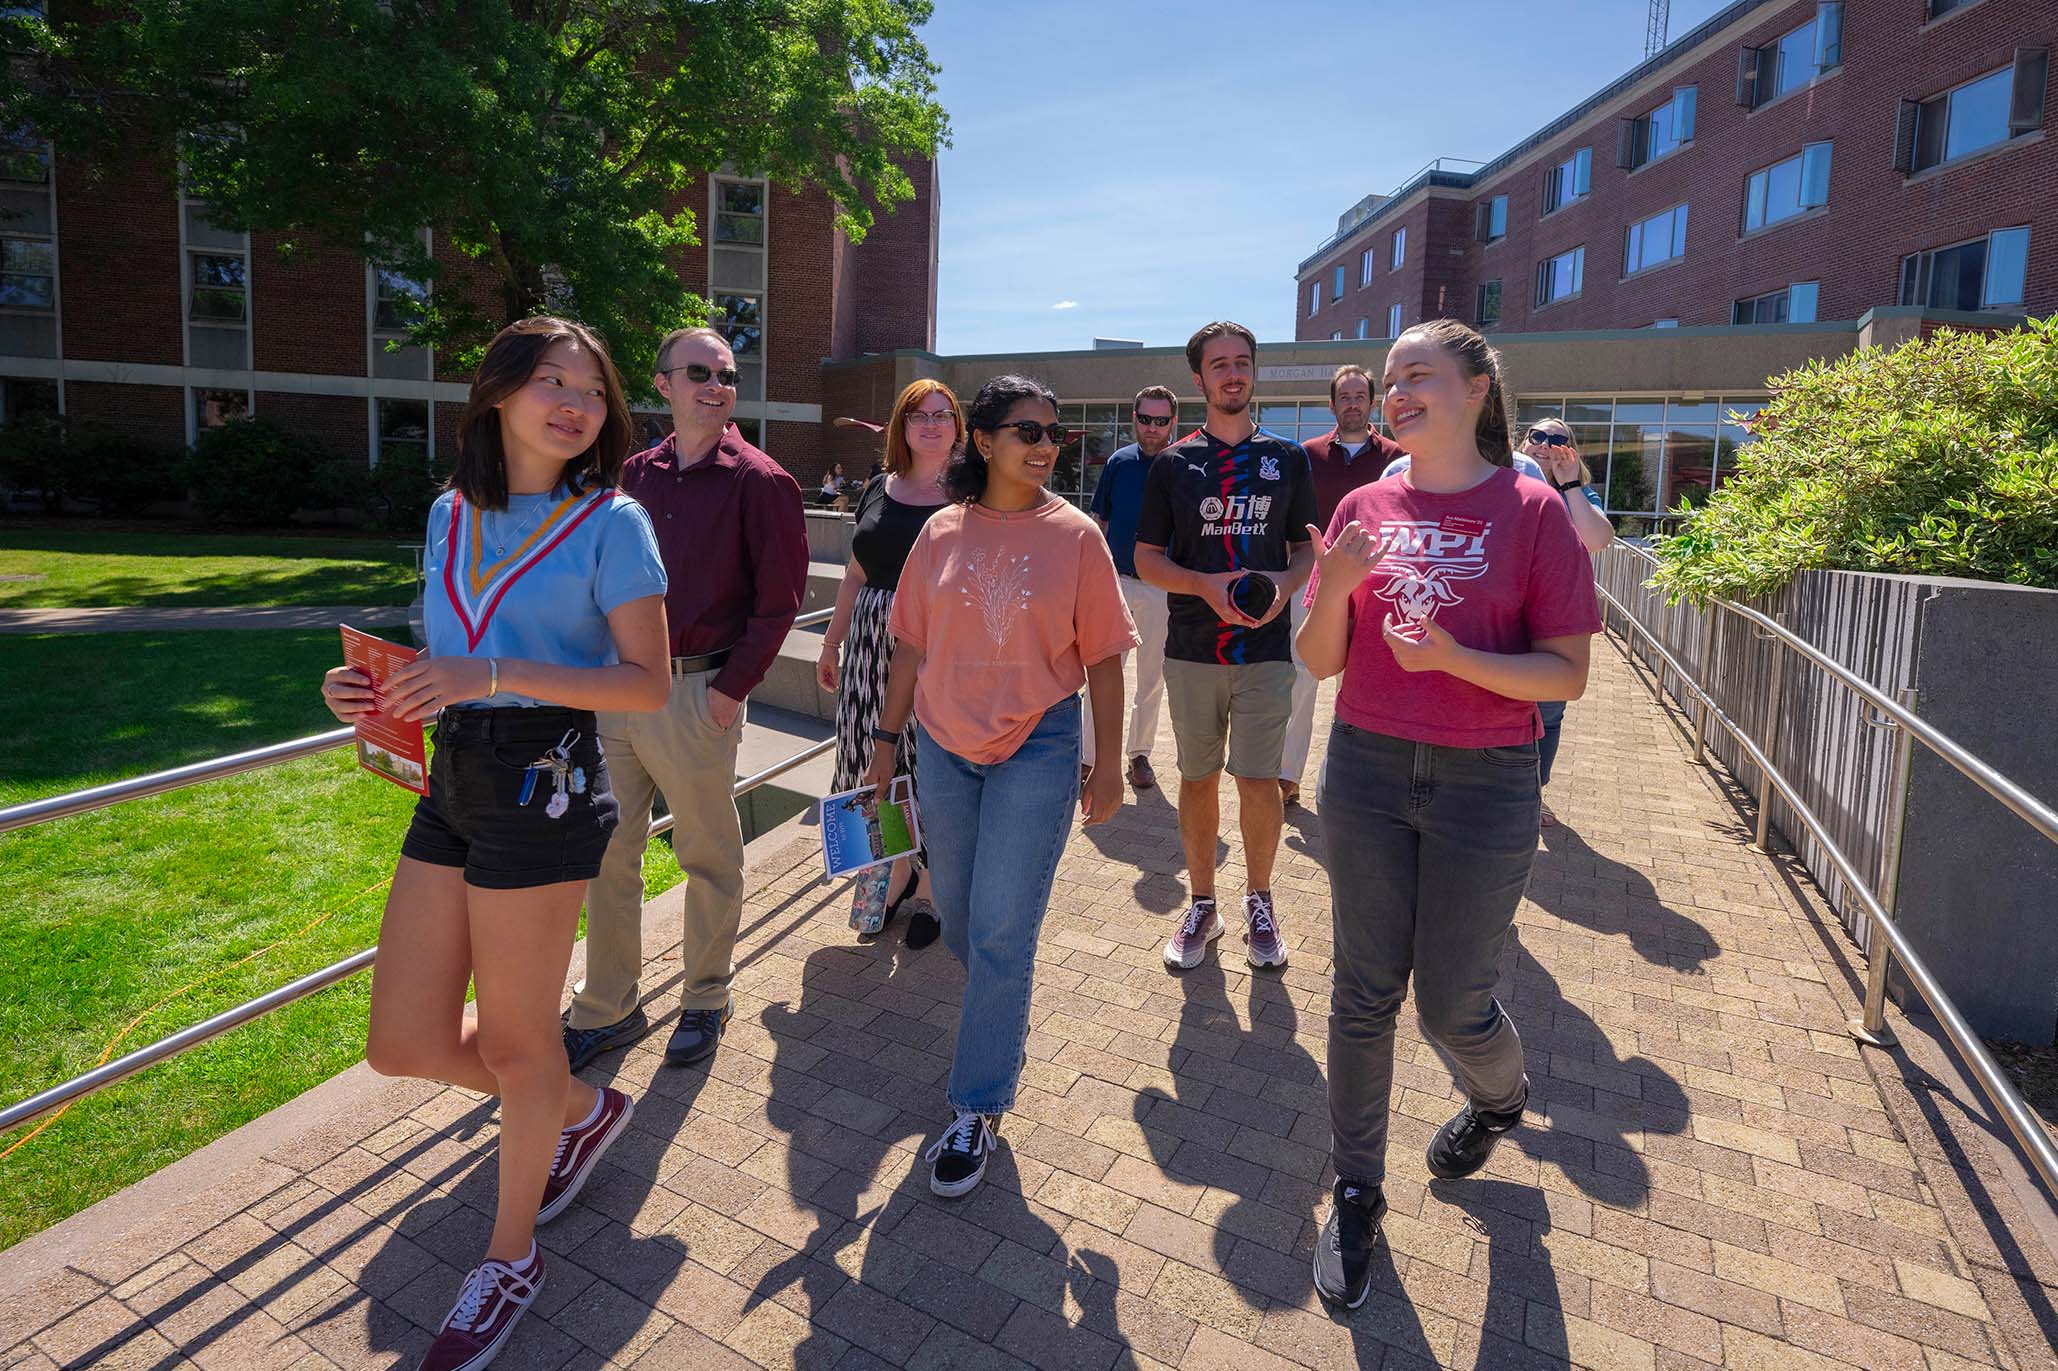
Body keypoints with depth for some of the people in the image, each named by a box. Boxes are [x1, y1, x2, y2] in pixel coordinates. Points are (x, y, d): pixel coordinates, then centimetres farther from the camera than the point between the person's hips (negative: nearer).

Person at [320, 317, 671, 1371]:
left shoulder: (610, 521, -7)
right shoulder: (450, 514, 11)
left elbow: (648, 683, -12)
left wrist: (498, 675, -22)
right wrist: (376, 686, -1)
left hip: (543, 788, -6)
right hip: (453, 784, 7)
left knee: (514, 1042, 9)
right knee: (403, 1045, 11)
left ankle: (511, 1256, 35)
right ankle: (581, 1110, 40)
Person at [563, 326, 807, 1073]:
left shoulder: (759, 482, -6)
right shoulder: (635, 474, 10)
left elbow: (779, 598, -8)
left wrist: (734, 687, -13)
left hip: (698, 694, -5)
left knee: (709, 858, 8)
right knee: (607, 855, 11)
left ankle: (705, 1001, 29)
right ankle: (608, 1009, 28)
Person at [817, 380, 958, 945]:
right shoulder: (878, 489, 12)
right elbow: (857, 575, 17)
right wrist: (831, 642, 17)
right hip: (872, 644, 4)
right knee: (877, 768, 6)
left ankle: (927, 890, 20)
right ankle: (897, 873, 27)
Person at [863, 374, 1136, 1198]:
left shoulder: (1074, 535, -6)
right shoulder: (942, 534, 1)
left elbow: (1102, 659, -3)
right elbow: (912, 646, 7)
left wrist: (1108, 765, -3)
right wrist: (887, 738, 8)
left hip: (1036, 750, -3)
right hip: (944, 745, 3)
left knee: (1000, 935, -1)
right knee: (958, 920, 17)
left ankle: (978, 1112, 14)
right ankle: (1001, 1014, 48)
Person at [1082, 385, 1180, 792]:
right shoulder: (1118, 462, 4)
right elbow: (1099, 523, 9)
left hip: (1163, 587, -1)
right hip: (1115, 580, 1)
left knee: (1152, 680, 10)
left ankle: (1140, 754, 24)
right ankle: (1090, 758, 8)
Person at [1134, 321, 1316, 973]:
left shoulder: (1287, 458, 8)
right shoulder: (1174, 463, 5)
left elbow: (1307, 546, 13)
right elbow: (1146, 558, 3)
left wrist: (1286, 583, -10)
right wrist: (1206, 585, -15)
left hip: (1265, 648, 0)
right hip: (1192, 648, 0)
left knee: (1260, 781, -2)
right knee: (1198, 778, 8)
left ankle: (1259, 903, 21)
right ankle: (1202, 905, 24)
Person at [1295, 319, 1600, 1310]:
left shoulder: (1530, 511, -6)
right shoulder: (1365, 508, 4)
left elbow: (1568, 674, -7)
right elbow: (1319, 662, 3)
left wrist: (1455, 658, -23)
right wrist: (1336, 587, -17)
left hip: (1484, 783, -2)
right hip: (1366, 771, 3)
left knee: (1453, 1006, 8)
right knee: (1364, 992, 9)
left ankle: (1501, 1099, 45)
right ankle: (1356, 1192, 28)